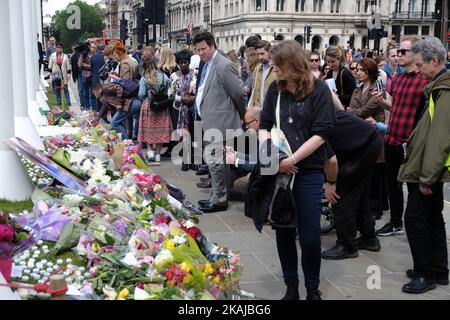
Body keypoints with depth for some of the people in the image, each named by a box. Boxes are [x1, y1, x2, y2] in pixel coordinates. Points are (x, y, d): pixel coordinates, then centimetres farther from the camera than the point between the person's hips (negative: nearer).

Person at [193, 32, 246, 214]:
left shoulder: (224, 66, -16)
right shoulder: (206, 65, 13)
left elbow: (238, 94, -12)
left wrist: (242, 116, -1)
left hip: (219, 122, -10)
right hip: (210, 121, 10)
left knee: (215, 161, -8)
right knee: (217, 161, 16)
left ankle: (219, 200, 2)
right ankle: (218, 196, 26)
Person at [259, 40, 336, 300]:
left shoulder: (319, 89, -5)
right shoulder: (275, 89, 7)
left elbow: (321, 133, -11)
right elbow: (264, 125, 11)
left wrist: (291, 160, -17)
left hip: (309, 171, -3)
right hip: (278, 170, 4)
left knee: (309, 236, 2)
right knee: (284, 232, 9)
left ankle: (313, 288, 22)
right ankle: (291, 286, 25)